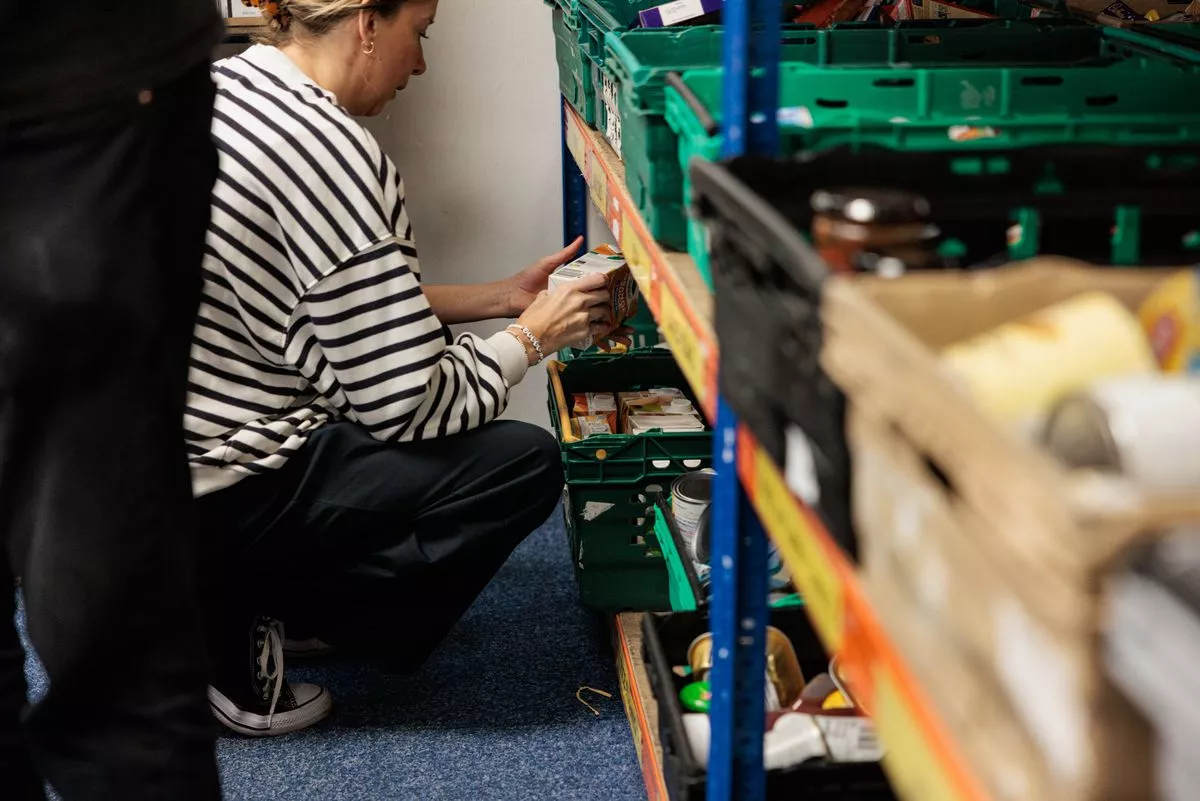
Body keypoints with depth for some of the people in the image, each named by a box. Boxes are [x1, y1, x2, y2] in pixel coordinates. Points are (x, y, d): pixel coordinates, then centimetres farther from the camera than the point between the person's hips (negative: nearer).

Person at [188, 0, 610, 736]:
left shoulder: (227, 85, 6)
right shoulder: (326, 149, -23)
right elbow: (407, 403, -19)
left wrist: (500, 297, 14)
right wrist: (532, 337, -3)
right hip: (213, 501, -10)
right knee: (526, 464, -8)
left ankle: (225, 591, 14)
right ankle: (230, 616, -3)